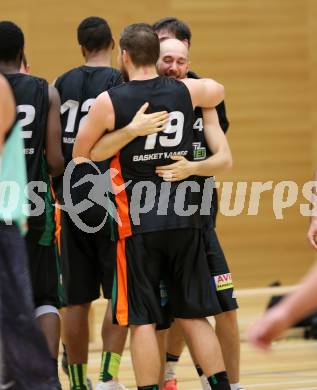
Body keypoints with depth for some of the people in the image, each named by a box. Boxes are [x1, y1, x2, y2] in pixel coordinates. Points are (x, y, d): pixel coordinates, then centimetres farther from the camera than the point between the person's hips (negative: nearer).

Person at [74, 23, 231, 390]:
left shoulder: (109, 101, -8)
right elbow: (218, 90, 26)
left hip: (138, 225, -4)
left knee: (142, 320, 1)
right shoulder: (185, 91, 2)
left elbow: (79, 154, 3)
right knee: (193, 315, 11)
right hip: (184, 221, 4)